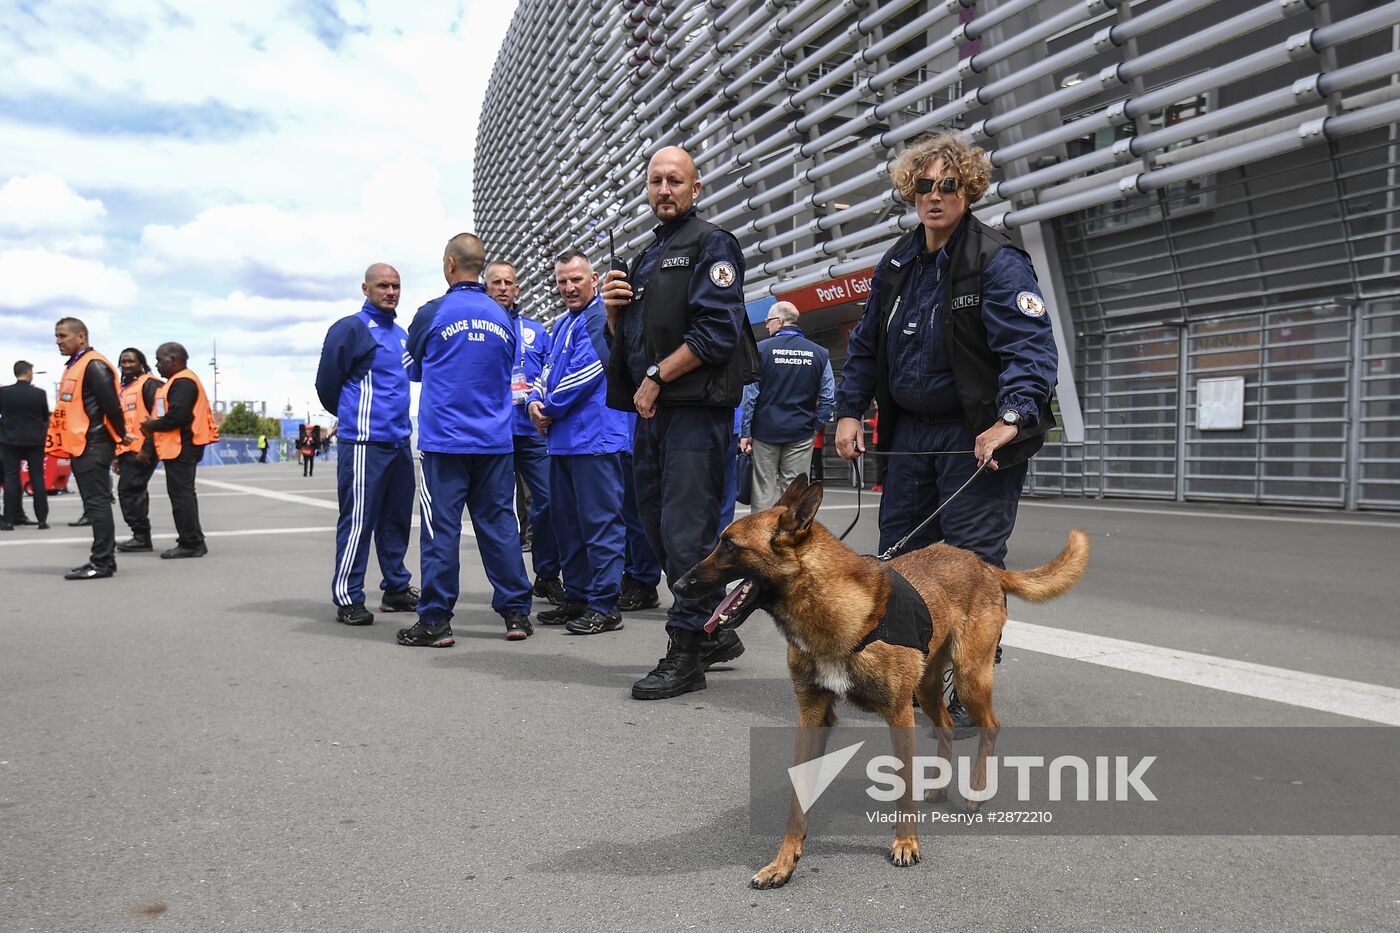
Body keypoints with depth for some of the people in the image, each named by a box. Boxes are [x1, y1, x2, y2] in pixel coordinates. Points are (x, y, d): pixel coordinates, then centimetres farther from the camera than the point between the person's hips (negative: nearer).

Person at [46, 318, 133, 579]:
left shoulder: (94, 366, -12)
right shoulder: (74, 367, 19)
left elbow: (111, 404, -17)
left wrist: (120, 435, -7)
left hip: (93, 447, -10)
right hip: (81, 447, 10)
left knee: (97, 503, -8)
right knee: (94, 503, 12)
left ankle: (102, 562, -5)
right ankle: (102, 559, 17)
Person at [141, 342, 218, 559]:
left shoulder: (183, 382, -14)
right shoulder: (178, 381, 21)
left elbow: (176, 416, -22)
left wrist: (152, 426, -9)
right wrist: (154, 425, 6)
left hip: (181, 448, -11)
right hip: (177, 447, 11)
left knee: (181, 494, -9)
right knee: (182, 493, 14)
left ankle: (192, 543, -6)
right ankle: (191, 542, 19)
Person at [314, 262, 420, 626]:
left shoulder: (402, 334, 17)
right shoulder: (350, 329, -5)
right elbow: (326, 383, -2)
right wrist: (349, 417, 11)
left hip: (399, 441, 7)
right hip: (365, 442, -7)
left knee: (397, 518, 12)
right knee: (358, 519, -5)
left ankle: (397, 589, 22)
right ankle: (347, 598, 2)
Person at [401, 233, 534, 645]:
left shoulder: (433, 313, -5)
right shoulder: (502, 318, 7)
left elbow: (411, 368, 10)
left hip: (445, 438, -4)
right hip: (496, 438, 4)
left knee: (441, 527, 0)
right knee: (498, 523, 8)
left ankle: (435, 621, 4)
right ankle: (516, 612, 12)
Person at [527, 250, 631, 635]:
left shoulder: (602, 317, -9)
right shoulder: (563, 323, 21)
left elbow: (586, 371, -17)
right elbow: (550, 369, 21)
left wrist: (551, 409, -6)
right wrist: (537, 401, 0)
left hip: (595, 437, -10)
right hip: (563, 439, 10)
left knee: (600, 522, -6)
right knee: (566, 518, 15)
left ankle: (605, 605, -1)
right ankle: (577, 597, 25)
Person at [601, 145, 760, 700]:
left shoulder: (712, 245, -2)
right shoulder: (647, 258, 23)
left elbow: (717, 332, -15)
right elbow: (628, 341, 25)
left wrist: (657, 376, -13)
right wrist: (613, 309, 4)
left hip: (695, 408, -9)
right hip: (652, 410, 9)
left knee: (686, 530, -8)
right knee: (659, 525, 11)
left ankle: (686, 654, 0)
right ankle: (715, 634, 24)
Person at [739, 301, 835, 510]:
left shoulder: (761, 349, -4)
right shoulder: (819, 354, 4)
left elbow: (749, 395, -6)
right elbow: (828, 397, 2)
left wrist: (745, 432, -3)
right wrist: (814, 426, 10)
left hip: (765, 431, -2)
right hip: (801, 434, 2)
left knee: (764, 492, 4)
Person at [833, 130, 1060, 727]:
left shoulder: (999, 262, -10)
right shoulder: (896, 264, 11)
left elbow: (1030, 348, -20)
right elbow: (866, 345, 18)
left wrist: (1010, 418, -33)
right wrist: (849, 411, 9)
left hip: (977, 436, -7)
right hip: (909, 434, 7)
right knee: (898, 552, 11)